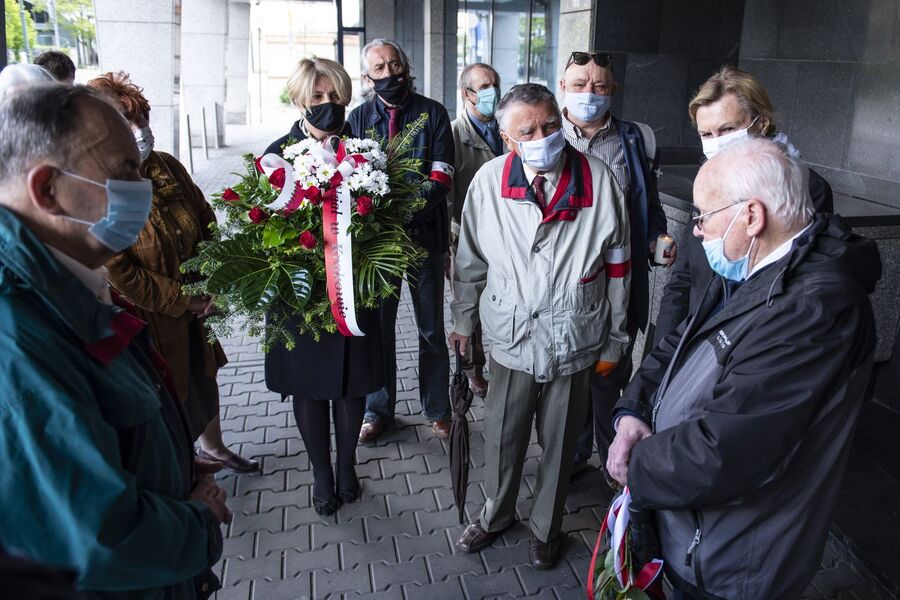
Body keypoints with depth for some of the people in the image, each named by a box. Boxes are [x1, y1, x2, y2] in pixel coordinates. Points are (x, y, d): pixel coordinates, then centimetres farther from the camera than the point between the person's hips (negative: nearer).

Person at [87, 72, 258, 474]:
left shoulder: (167, 167, -3)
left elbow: (207, 223, 6)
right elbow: (120, 276, -23)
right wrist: (186, 301, -17)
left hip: (195, 310, 7)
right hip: (149, 323, -7)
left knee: (204, 379, 25)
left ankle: (213, 447, 50)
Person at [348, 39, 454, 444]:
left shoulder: (433, 114, -1)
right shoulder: (358, 118, 4)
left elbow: (441, 177, -9)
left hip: (425, 233, -1)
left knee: (432, 330, 9)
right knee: (377, 327, 11)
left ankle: (437, 410, 26)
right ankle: (378, 410, 28)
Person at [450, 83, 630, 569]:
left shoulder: (598, 180, -10)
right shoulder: (489, 181, -8)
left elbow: (617, 266, -2)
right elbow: (471, 259, 4)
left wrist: (614, 341, 3)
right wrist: (464, 321, 10)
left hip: (574, 341, 0)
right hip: (511, 336, 1)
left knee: (559, 443, 16)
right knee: (502, 437, 16)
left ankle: (545, 528, 42)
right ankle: (497, 514, 45)